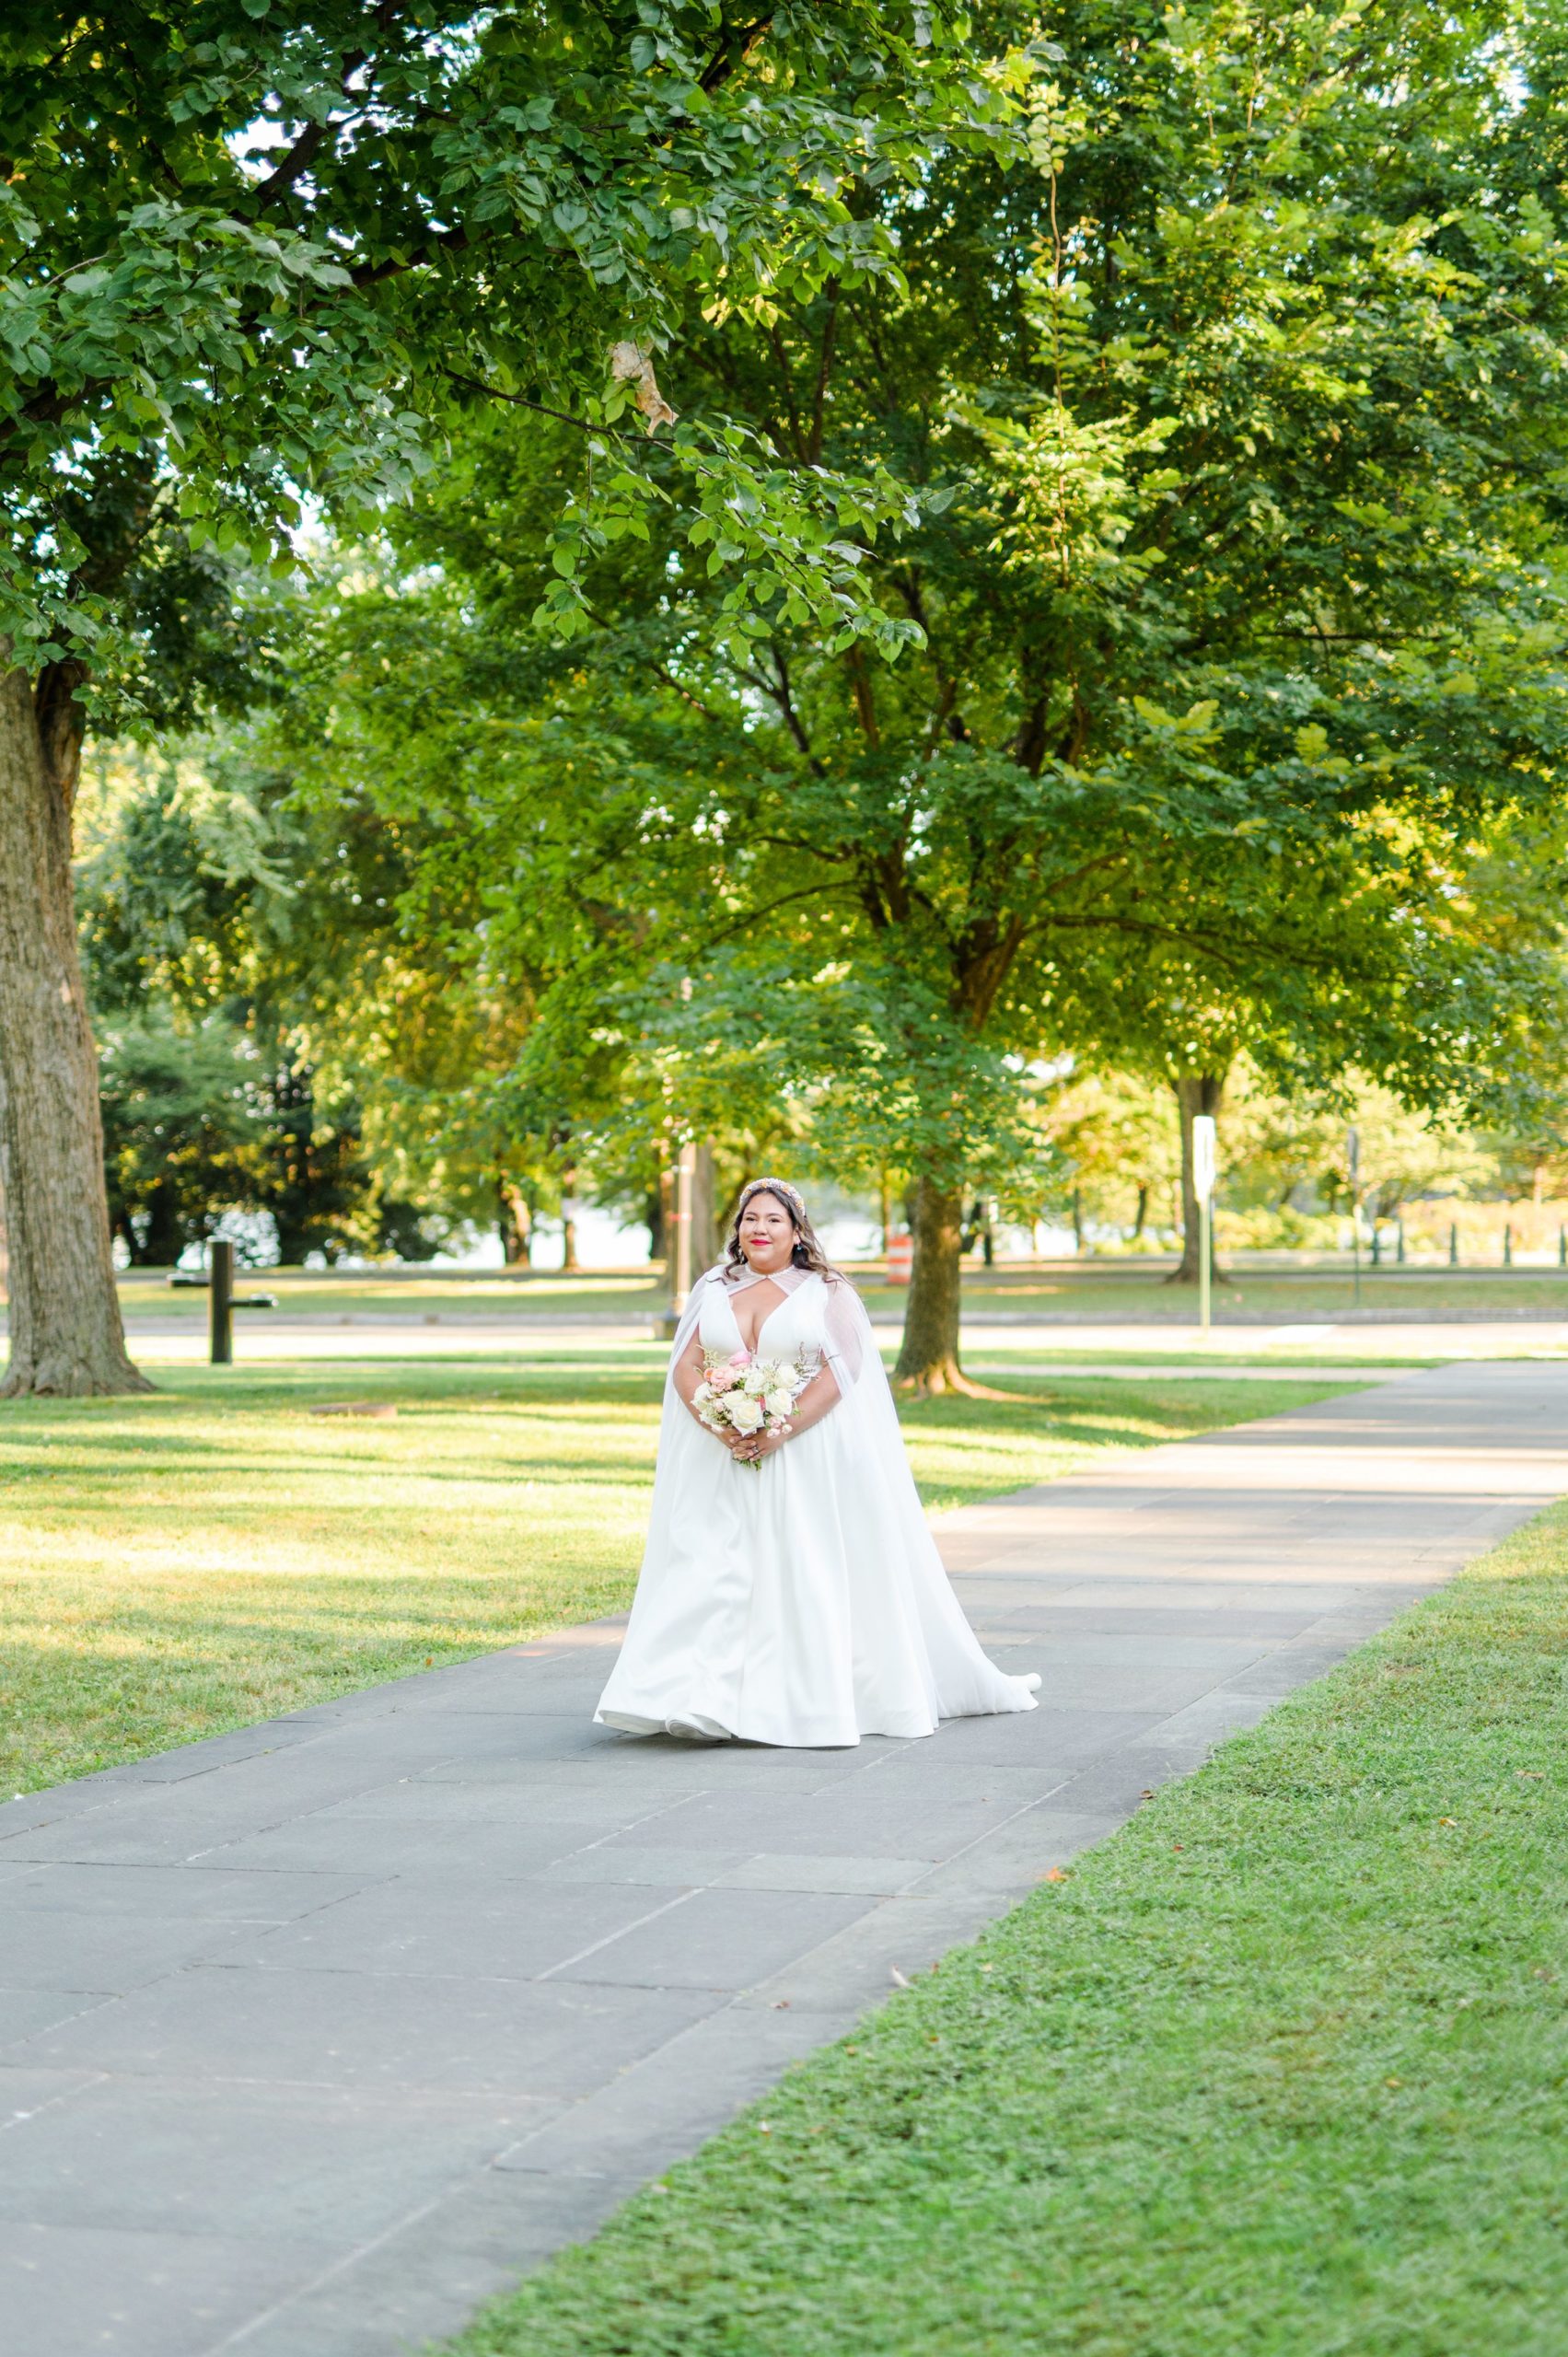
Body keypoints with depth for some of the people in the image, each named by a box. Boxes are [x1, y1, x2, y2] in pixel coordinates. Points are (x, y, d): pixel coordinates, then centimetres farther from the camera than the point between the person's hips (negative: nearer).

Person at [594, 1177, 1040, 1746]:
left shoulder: (828, 1293, 2)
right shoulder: (713, 1290, 12)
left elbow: (840, 1370, -9)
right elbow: (685, 1367, 4)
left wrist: (781, 1431, -19)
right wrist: (722, 1429, -13)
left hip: (807, 1461, -3)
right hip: (720, 1462, 3)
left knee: (803, 1573, -4)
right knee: (710, 1572, -6)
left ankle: (809, 1700, 4)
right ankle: (707, 1701, -7)